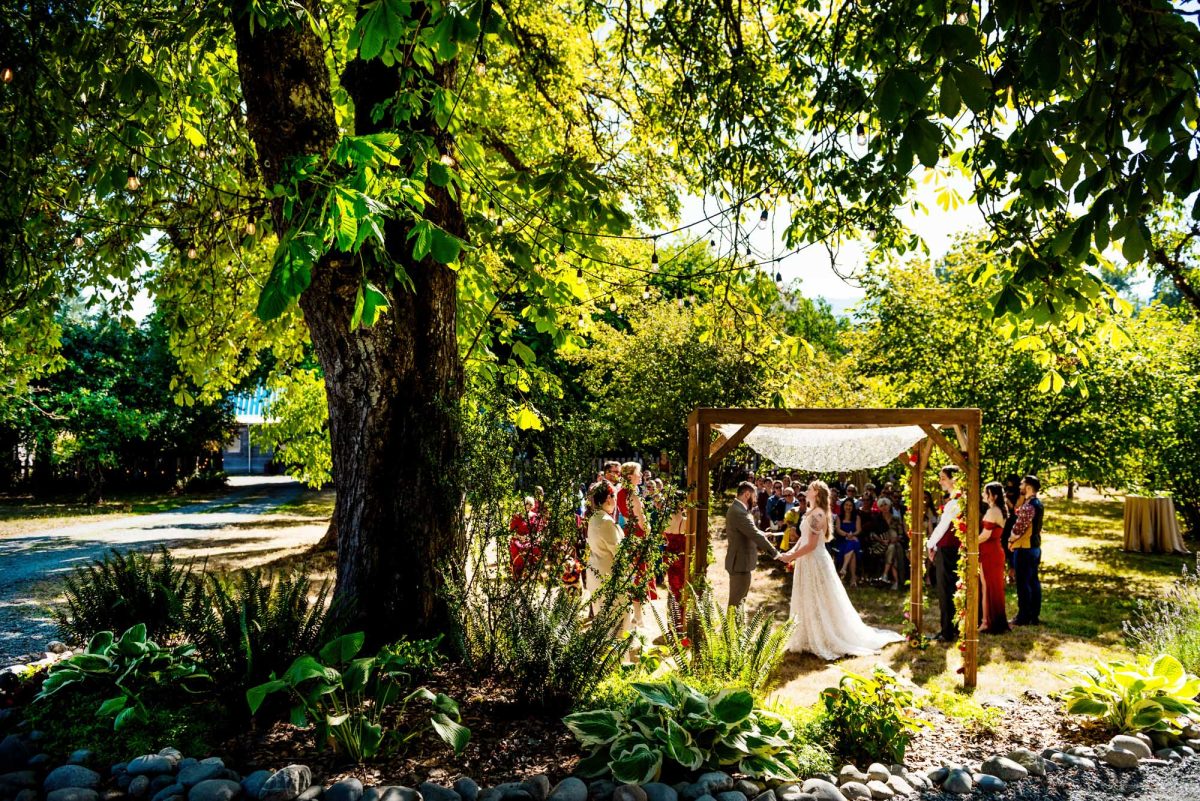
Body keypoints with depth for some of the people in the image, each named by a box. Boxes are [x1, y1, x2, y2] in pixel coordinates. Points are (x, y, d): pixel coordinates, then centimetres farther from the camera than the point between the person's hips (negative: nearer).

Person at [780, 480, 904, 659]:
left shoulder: (817, 514, -18)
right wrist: (792, 552, -3)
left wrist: (791, 556, -17)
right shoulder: (811, 512, 10)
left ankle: (825, 641, 12)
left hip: (815, 562, -9)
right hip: (808, 563, 9)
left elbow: (811, 544, -23)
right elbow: (803, 538, 11)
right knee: (809, 603, 16)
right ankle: (812, 639, 26)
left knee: (818, 603, 2)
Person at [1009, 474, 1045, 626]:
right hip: (1035, 546, 10)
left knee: (1023, 583, -3)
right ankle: (1034, 616, 18)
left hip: (1024, 548, -10)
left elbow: (1019, 527, -21)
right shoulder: (1038, 503, 10)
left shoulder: (1028, 506, -20)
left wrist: (1011, 540, -5)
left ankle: (1024, 617, 2)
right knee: (1034, 581, 12)